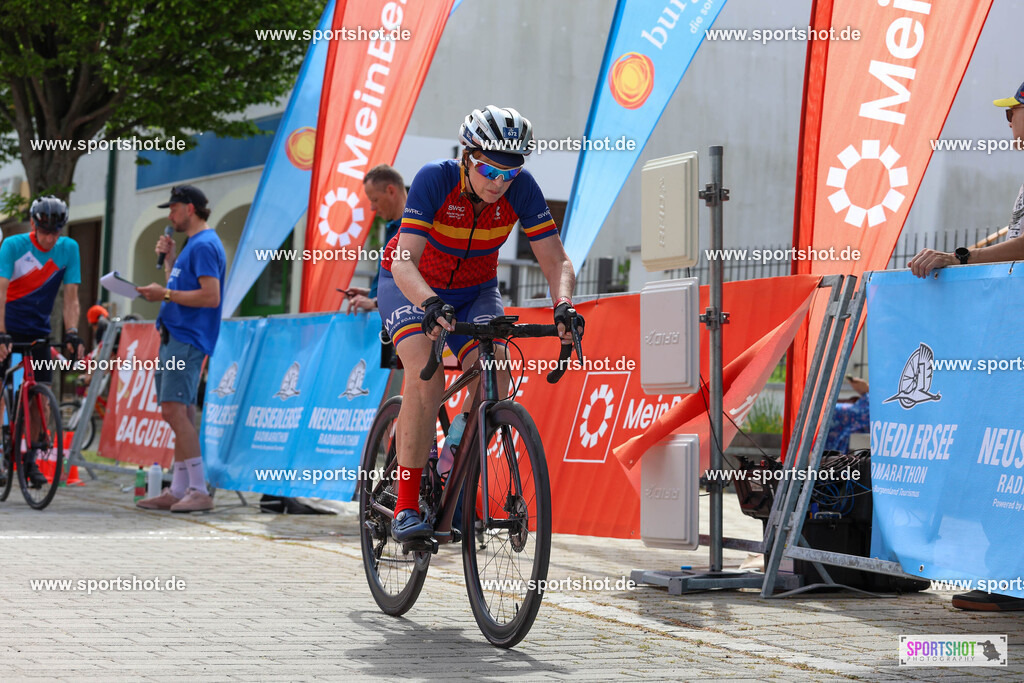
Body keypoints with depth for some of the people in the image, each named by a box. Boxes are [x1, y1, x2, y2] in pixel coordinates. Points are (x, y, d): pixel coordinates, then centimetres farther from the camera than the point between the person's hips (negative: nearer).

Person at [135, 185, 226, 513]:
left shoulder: (204, 245, -12)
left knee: (175, 410, -16)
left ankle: (199, 490, -17)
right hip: (175, 336, 11)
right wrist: (169, 257, 15)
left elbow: (211, 296, -21)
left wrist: (165, 294, -17)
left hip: (186, 339, -11)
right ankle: (178, 490, 11)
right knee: (179, 414, 9)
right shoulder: (193, 244, 20)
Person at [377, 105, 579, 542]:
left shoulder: (521, 189, -21)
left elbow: (556, 261, -22)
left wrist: (563, 305, -42)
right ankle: (406, 509, -25)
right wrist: (431, 305, -57)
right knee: (426, 373, -29)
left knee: (493, 374, -23)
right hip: (411, 288, -3)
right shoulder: (435, 179, -30)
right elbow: (404, 262, -38)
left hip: (475, 292, 3)